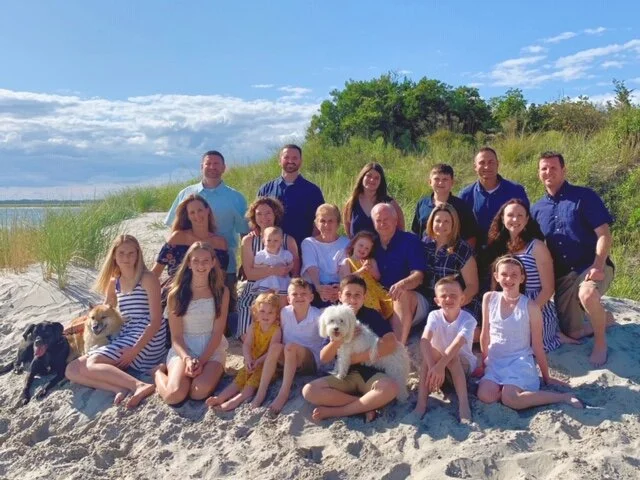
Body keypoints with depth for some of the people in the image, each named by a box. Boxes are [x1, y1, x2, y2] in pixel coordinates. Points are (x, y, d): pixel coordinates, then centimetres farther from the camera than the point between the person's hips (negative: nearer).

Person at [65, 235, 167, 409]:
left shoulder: (148, 279, -5)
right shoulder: (114, 282, 16)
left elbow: (156, 320, -12)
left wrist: (135, 349, -23)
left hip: (146, 340, -8)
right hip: (124, 337, 8)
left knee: (91, 364, -25)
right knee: (71, 370, -8)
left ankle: (140, 385, -35)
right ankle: (122, 388, -27)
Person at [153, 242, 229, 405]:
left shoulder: (221, 292, 1)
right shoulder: (176, 293, 0)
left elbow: (217, 333, -2)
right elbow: (176, 336, -2)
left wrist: (202, 361, -16)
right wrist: (187, 359, -21)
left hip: (212, 350, -1)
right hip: (182, 349, 1)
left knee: (199, 392, -31)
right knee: (174, 395, -26)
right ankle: (160, 372, 6)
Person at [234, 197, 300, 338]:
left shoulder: (289, 240, 7)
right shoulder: (248, 241, 6)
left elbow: (296, 274, 5)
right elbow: (249, 273, -5)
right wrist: (274, 271, -21)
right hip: (253, 295, 0)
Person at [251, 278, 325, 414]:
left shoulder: (318, 316, -13)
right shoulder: (285, 312, -3)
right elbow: (282, 337, 4)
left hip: (311, 361, -3)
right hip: (288, 360, 3)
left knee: (291, 346, -32)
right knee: (275, 346, -27)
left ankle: (284, 393, -29)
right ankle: (261, 392, -26)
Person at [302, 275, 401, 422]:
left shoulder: (372, 316, -3)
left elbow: (391, 344, -17)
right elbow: (324, 358, -1)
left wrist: (357, 357, -14)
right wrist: (338, 340, -21)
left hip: (369, 373, -2)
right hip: (344, 375, 3)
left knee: (391, 388, -35)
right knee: (309, 391, -21)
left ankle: (334, 411, -22)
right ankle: (366, 405, -17)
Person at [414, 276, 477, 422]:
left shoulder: (468, 319, -20)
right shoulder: (434, 316, -14)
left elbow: (457, 344, -36)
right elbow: (424, 341, -31)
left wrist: (439, 367, -49)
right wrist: (432, 367, -46)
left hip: (464, 362, -2)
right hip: (438, 361, 2)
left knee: (452, 358, -35)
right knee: (430, 350, -31)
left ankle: (463, 405, -35)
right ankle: (421, 402, -32)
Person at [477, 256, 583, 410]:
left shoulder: (530, 307, -9)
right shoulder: (489, 298, 0)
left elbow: (537, 345, -1)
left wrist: (546, 377, 5)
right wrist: (484, 363, 15)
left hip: (520, 361, -3)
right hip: (495, 361, 3)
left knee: (510, 399, -29)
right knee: (485, 395, -25)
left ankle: (564, 397, -13)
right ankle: (511, 386, 1)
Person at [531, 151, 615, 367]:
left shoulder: (584, 196, -8)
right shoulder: (538, 208, 7)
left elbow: (604, 234, -12)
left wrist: (598, 266, -26)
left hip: (592, 267, -5)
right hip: (562, 274, 5)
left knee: (587, 294, -39)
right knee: (573, 333, 7)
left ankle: (600, 342, -13)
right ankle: (604, 319, 38)